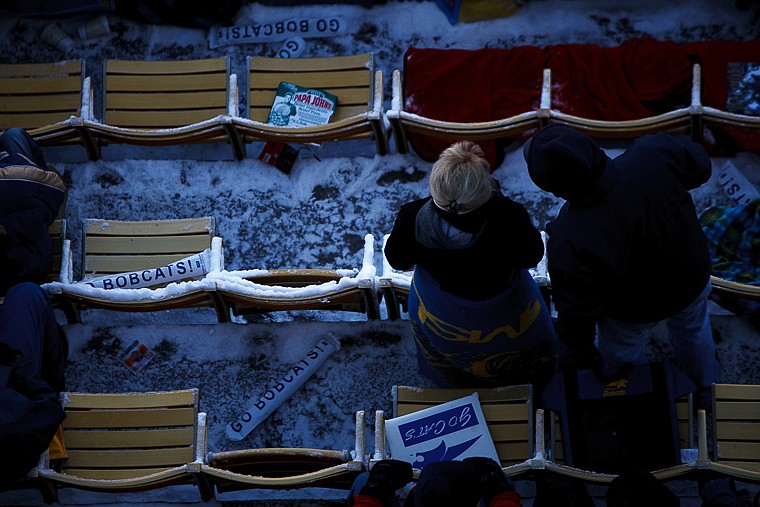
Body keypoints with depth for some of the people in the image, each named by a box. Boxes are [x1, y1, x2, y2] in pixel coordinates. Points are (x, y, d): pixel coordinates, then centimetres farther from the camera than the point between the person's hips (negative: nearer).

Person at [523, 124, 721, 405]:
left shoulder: (569, 244, -43)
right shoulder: (653, 153, -37)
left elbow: (576, 310, -26)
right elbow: (700, 165, -13)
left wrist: (580, 349, -5)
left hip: (635, 313, -3)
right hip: (694, 280, 3)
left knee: (620, 358, 33)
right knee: (693, 330, 38)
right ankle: (703, 388, 67)